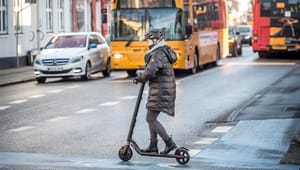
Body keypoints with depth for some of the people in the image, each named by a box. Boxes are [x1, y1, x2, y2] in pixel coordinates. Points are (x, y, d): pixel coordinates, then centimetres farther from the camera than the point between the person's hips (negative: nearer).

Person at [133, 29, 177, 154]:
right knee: (151, 118, 15)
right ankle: (153, 146, 18)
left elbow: (150, 72, -29)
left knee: (151, 119, -8)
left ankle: (170, 143, -8)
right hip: (164, 90, 10)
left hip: (160, 91, -10)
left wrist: (139, 78, -10)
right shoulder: (164, 51, 15)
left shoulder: (158, 54, -18)